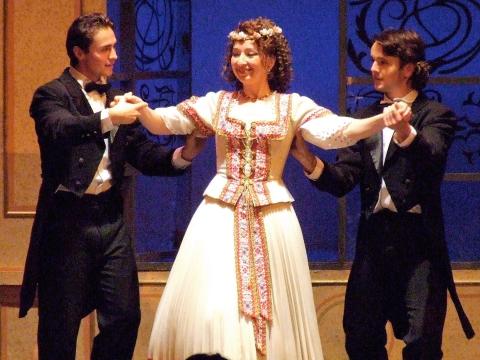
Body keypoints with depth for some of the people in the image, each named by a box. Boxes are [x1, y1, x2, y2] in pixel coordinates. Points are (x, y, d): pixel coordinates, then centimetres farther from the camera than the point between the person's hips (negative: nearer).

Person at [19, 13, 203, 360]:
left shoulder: (116, 98, 15)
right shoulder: (52, 95, -3)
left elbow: (142, 152, 8)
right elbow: (59, 129, -25)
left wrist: (181, 155, -9)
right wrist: (109, 118, -34)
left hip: (110, 218, 6)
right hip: (69, 218, -5)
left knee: (124, 316, 5)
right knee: (61, 323, 3)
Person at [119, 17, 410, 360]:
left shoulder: (293, 106, 3)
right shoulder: (217, 103, 7)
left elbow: (337, 132, -10)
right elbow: (163, 123, 3)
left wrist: (383, 120, -27)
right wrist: (142, 110, -19)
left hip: (271, 216, -1)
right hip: (220, 214, 1)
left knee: (270, 310, 2)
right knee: (209, 308, -6)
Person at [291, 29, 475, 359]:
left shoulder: (435, 115, -1)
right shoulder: (366, 118, 13)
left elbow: (430, 156, -23)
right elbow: (343, 180, 5)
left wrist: (404, 132, -44)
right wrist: (308, 160, -14)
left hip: (417, 239, -5)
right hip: (374, 239, 5)